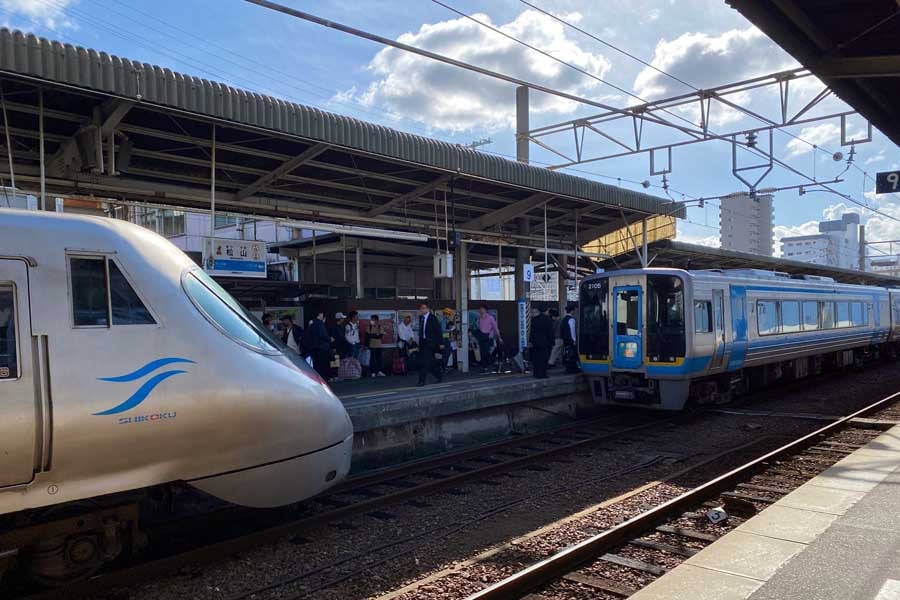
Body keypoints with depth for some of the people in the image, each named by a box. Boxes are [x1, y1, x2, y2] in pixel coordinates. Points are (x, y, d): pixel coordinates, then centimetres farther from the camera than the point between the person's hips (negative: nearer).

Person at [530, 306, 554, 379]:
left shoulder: (534, 319, 8)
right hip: (545, 343, -6)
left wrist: (532, 341, 15)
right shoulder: (548, 319, -10)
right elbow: (550, 332, -11)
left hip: (535, 343, 6)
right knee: (543, 359, -3)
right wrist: (551, 342, -5)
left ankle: (536, 373, 14)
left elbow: (532, 331, 11)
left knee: (536, 359, 10)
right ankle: (541, 374, -4)